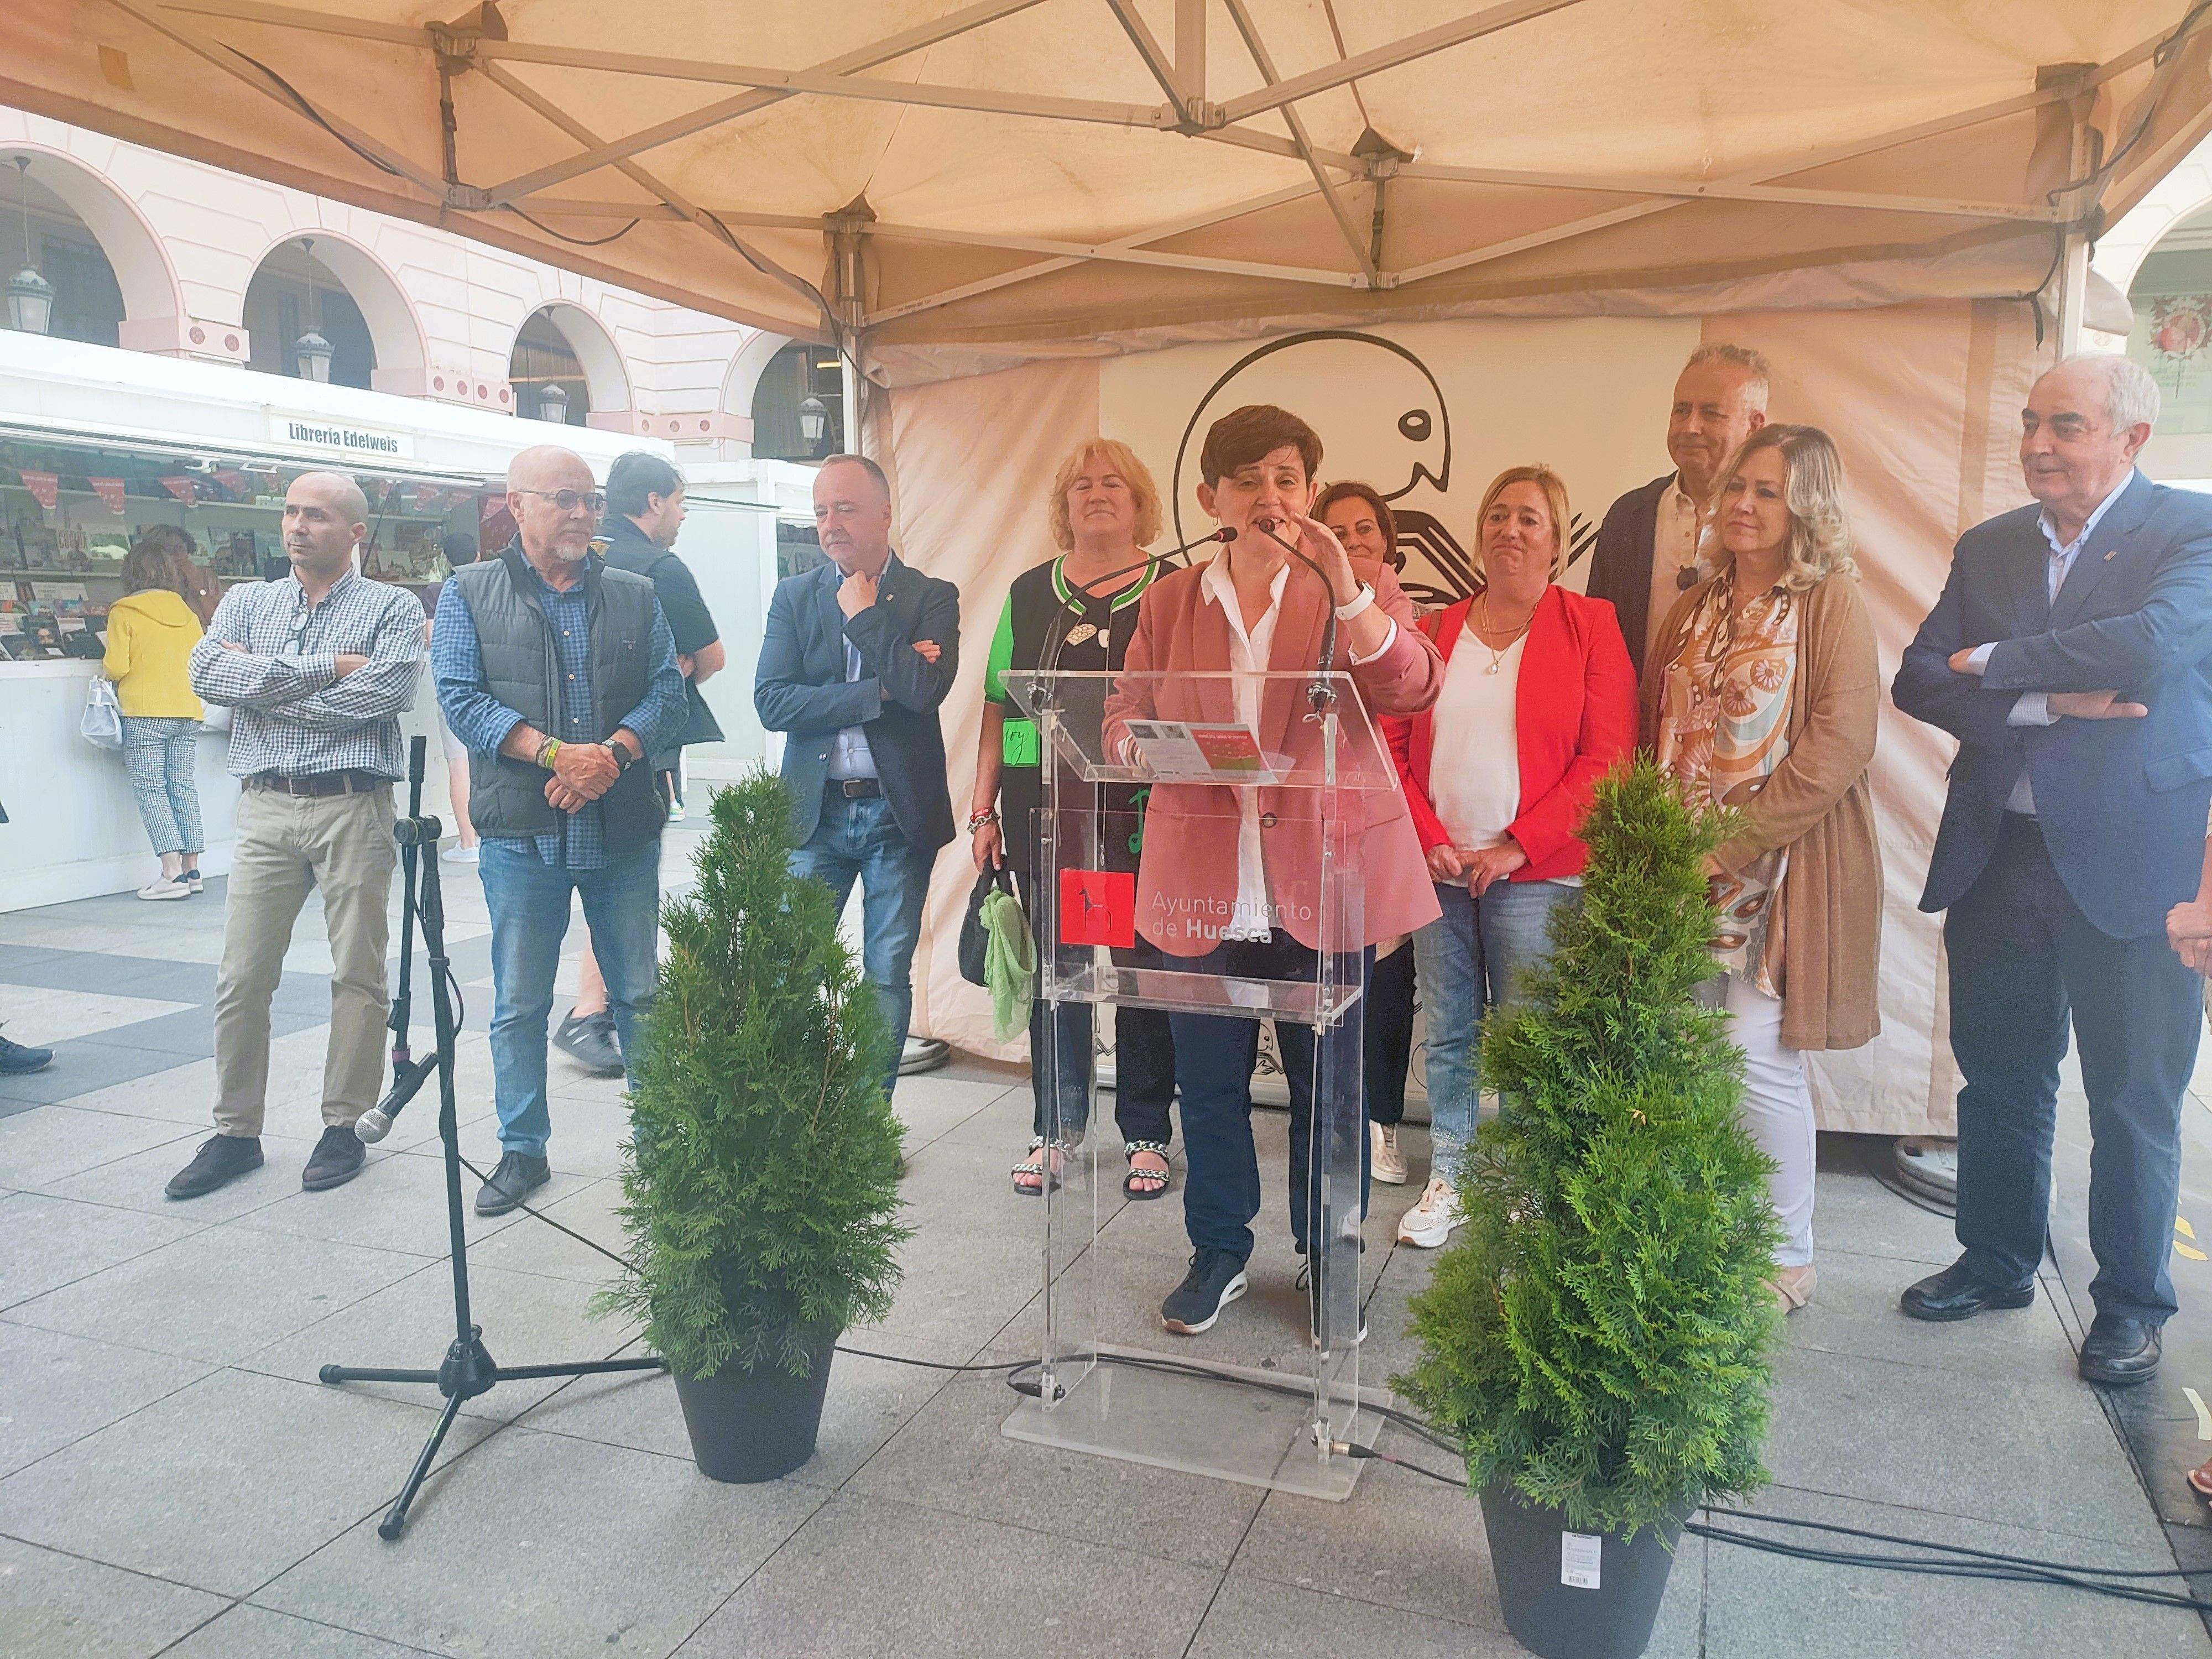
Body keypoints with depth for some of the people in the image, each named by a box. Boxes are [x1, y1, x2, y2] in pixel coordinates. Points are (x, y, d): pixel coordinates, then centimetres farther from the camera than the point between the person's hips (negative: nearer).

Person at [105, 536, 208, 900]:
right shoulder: (188, 614, 8)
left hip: (145, 713, -5)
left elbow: (116, 666, -9)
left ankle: (172, 873, -10)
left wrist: (104, 667, 14)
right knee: (183, 788, 8)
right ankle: (192, 870, 6)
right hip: (188, 711, 5)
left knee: (151, 791, -2)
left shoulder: (124, 612, -5)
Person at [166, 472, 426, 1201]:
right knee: (242, 977, 4)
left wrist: (264, 685, -7)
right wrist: (323, 668, -10)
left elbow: (383, 693, -14)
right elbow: (207, 672, -3)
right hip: (266, 807, 3)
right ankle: (235, 1132, 16)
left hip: (354, 809, -3)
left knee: (358, 975, 3)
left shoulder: (393, 608, 4)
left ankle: (343, 1126, 15)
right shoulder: (248, 601, 15)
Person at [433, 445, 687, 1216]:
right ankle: (522, 1149, 21)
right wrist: (555, 755, -18)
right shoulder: (470, 593, 4)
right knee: (519, 1005, 7)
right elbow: (461, 697, -6)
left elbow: (667, 690, 4)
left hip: (625, 830, 2)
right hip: (521, 834, -1)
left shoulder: (634, 596, 11)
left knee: (642, 994, 10)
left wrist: (614, 753, -14)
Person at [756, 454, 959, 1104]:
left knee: (888, 976, 7)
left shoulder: (931, 597, 1)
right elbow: (772, 702, -6)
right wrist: (879, 691, -13)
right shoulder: (794, 595, 7)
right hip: (816, 809, 2)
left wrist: (862, 614, -10)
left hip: (899, 811, -1)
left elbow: (925, 687, -18)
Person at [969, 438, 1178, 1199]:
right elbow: (999, 707, 12)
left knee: (1146, 971, 3)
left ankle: (1146, 1134, 18)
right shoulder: (1029, 593, 12)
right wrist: (984, 810, 7)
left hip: (1143, 819, -2)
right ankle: (1055, 1127, 23)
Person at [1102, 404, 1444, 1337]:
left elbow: (1411, 688, -13)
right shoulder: (1169, 603, 9)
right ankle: (1219, 1253, 31)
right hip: (1203, 888, 2)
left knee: (1328, 1085, 9)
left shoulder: (1359, 590, 4)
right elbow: (1122, 718, 11)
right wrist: (1146, 746, -13)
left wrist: (1344, 584, -24)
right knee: (1209, 1083, 11)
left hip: (1321, 884, -1)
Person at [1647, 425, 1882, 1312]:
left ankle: (1786, 1261, 12)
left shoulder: (1831, 603, -4)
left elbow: (1839, 742, -13)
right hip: (1686, 870, 6)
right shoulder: (1694, 609, 14)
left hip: (1785, 865, -5)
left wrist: (1731, 842, -17)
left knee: (1760, 1057, -7)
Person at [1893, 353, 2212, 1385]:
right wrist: (2052, 700, -15)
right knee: (1999, 1078, 15)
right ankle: (1997, 1262, 33)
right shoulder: (1989, 547, 10)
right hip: (1997, 854, 5)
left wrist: (1991, 663, -12)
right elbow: (1919, 680, 0)